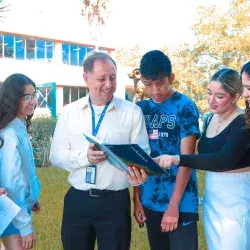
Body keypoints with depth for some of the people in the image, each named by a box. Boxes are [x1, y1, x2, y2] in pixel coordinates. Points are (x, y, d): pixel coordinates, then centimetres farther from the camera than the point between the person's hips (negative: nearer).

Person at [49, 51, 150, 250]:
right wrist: (85, 157, -17)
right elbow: (56, 155, 2)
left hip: (115, 202, -1)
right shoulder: (70, 112, 3)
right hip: (77, 201, 2)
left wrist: (139, 172, -25)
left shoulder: (132, 112, -1)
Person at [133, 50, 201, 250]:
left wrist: (173, 205, -15)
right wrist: (137, 198, 4)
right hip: (150, 201, 5)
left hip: (180, 202, -4)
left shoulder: (185, 107, -7)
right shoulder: (141, 108, 5)